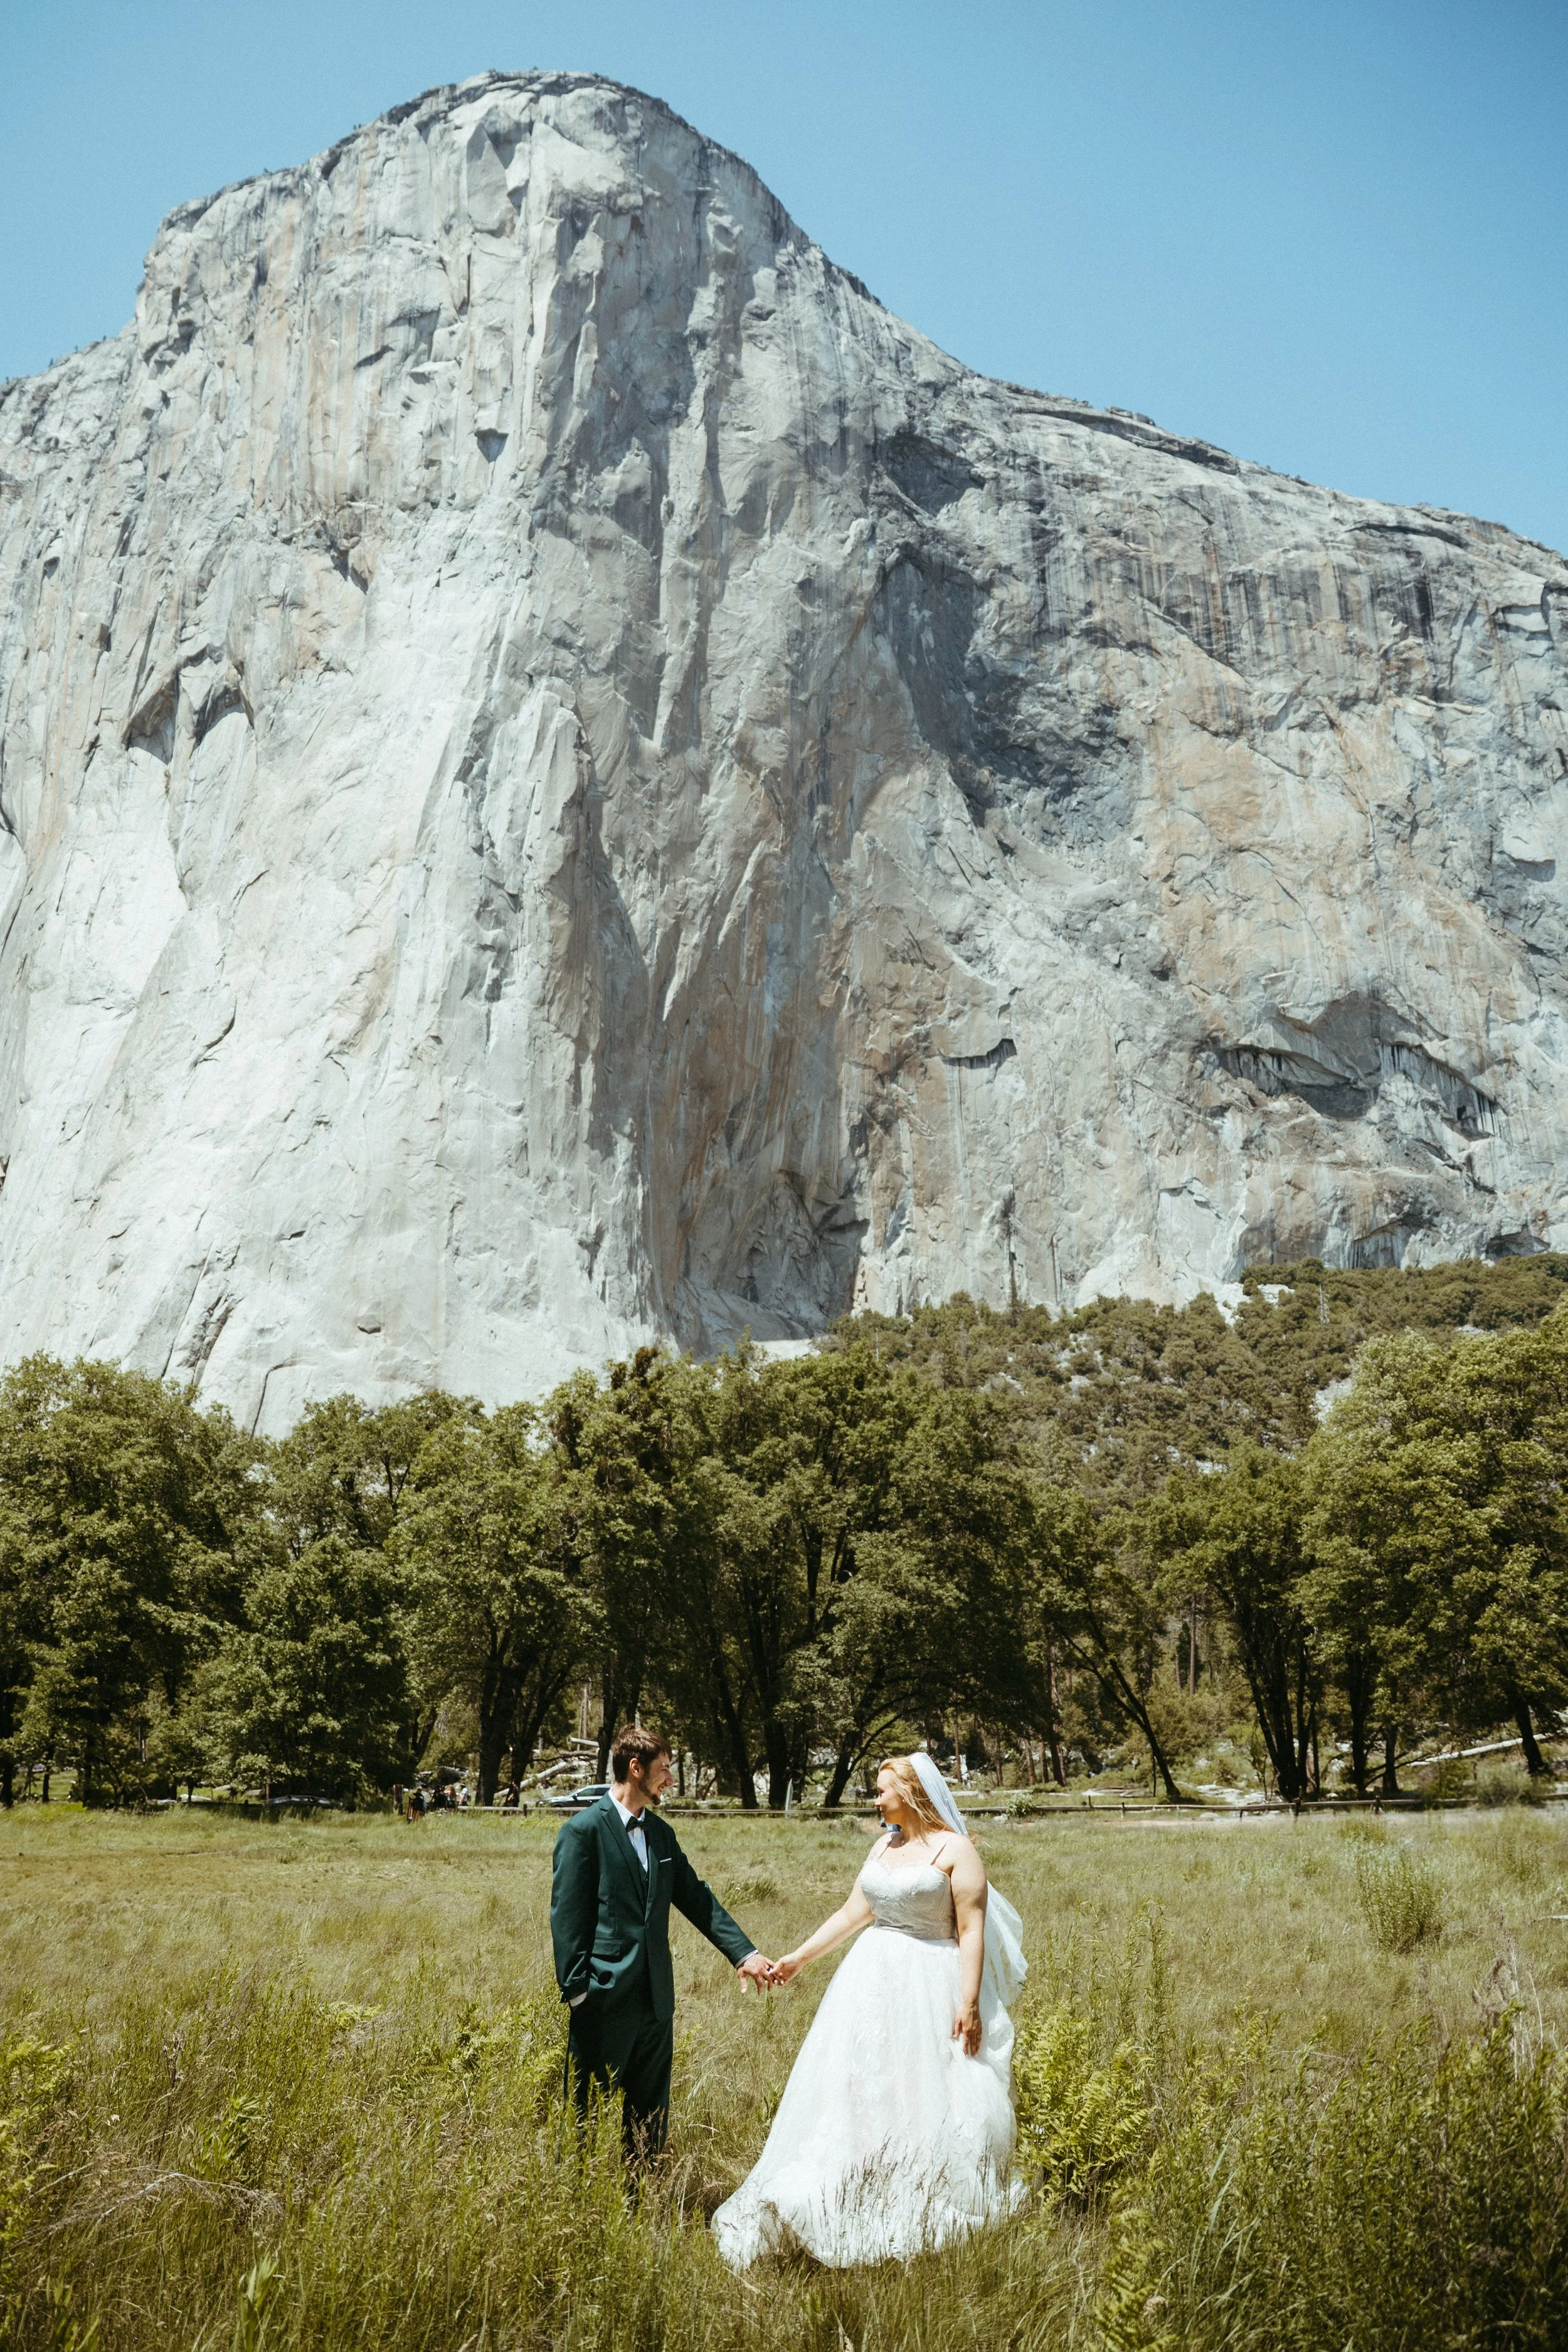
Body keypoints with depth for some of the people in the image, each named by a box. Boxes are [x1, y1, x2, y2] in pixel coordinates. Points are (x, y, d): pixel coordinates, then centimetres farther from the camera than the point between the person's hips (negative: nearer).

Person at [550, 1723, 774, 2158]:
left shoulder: (661, 1833, 13)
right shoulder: (583, 1830, -10)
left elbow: (697, 1899, 14)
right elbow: (566, 1915, -12)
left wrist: (744, 1952, 5)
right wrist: (575, 1990, -14)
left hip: (656, 1999, 7)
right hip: (605, 1998, -7)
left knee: (650, 2118, 12)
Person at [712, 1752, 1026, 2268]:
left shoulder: (955, 1850, -8)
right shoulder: (884, 1846, 12)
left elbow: (972, 1931, -12)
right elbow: (853, 1913, 16)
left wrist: (970, 2003, -19)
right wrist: (798, 1958, 15)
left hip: (931, 1986, -7)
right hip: (874, 1980, 7)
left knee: (930, 2105, -2)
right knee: (857, 2098, 6)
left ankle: (929, 2222, 12)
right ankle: (863, 2213, 14)